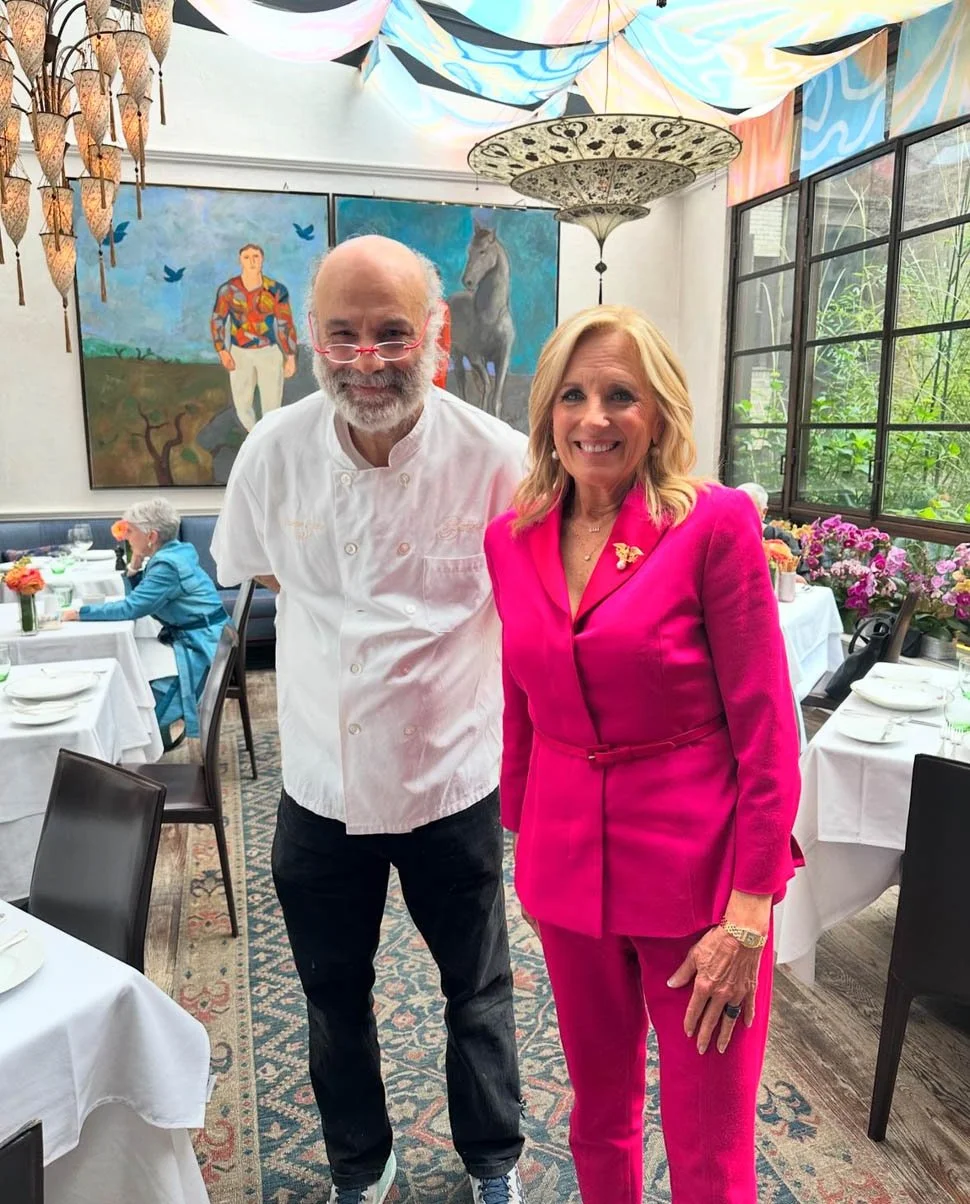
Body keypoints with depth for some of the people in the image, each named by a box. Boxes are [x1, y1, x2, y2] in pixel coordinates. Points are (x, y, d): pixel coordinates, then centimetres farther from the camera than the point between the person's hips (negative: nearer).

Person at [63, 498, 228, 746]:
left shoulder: (168, 564, -22)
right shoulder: (169, 554, 7)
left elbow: (131, 607, -24)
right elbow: (136, 598, 10)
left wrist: (80, 613, -15)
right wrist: (135, 565, -6)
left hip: (200, 647, -10)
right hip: (189, 640, 10)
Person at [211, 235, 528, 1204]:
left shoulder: (498, 461, -18)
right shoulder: (275, 451, -10)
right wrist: (343, 636, 5)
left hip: (454, 781, -2)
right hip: (320, 783, 3)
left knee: (477, 990, 20)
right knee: (334, 995, 22)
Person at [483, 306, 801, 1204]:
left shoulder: (714, 524, -13)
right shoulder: (511, 535, 1)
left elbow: (765, 728, -12)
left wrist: (748, 915, -14)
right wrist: (521, 839, 13)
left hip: (694, 865, -4)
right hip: (567, 862, 4)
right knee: (599, 1110, 23)